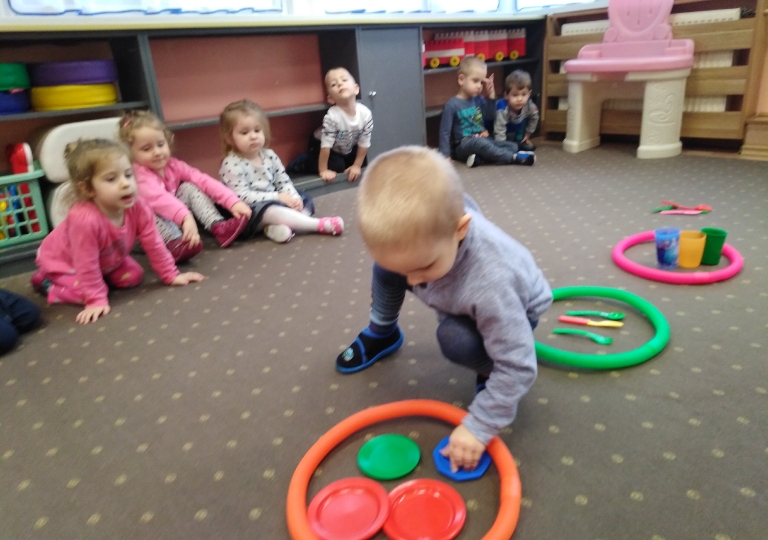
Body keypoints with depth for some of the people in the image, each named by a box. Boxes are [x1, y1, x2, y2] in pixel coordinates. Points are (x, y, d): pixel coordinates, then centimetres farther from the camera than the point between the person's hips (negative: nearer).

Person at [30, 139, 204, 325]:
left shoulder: (139, 207, -27)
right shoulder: (85, 219, -44)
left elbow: (153, 244, -15)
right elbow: (86, 265, -34)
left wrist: (171, 275, -10)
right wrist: (96, 300, -28)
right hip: (60, 259, -5)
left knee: (134, 276, -5)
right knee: (81, 292, -23)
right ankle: (47, 282, 5)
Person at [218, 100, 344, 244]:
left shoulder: (269, 155, 4)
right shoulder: (232, 164, -16)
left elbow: (283, 181, 8)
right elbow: (242, 197, -21)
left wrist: (293, 198, -14)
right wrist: (277, 197, -23)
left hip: (274, 203, 8)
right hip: (251, 212, -8)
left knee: (305, 201, 1)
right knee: (271, 211, -36)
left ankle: (278, 227, -29)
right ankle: (320, 224, -34)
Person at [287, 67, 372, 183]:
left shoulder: (365, 113, -25)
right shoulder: (332, 116, -37)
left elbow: (364, 143, -15)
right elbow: (326, 145, -31)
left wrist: (356, 166, -13)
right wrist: (323, 170, -27)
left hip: (348, 148, 6)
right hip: (323, 146, -6)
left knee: (363, 163, -3)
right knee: (337, 166, -23)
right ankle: (300, 163, -1)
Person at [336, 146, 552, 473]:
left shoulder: (490, 285, -48)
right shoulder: (424, 220, -31)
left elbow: (519, 367, -39)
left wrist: (478, 426, -35)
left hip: (511, 309, -6)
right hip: (462, 294, 6)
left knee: (455, 339, -35)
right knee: (389, 264, -2)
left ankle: (490, 373, 0)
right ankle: (382, 334, 25)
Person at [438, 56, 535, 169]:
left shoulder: (479, 99, 9)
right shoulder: (452, 104, -10)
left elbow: (491, 118, 10)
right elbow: (445, 132, -11)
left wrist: (491, 96, 1)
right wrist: (445, 156, -16)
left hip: (483, 140, 7)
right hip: (464, 146, -7)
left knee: (513, 146, -5)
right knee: (479, 142, -38)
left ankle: (479, 158, -29)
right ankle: (515, 158, -27)